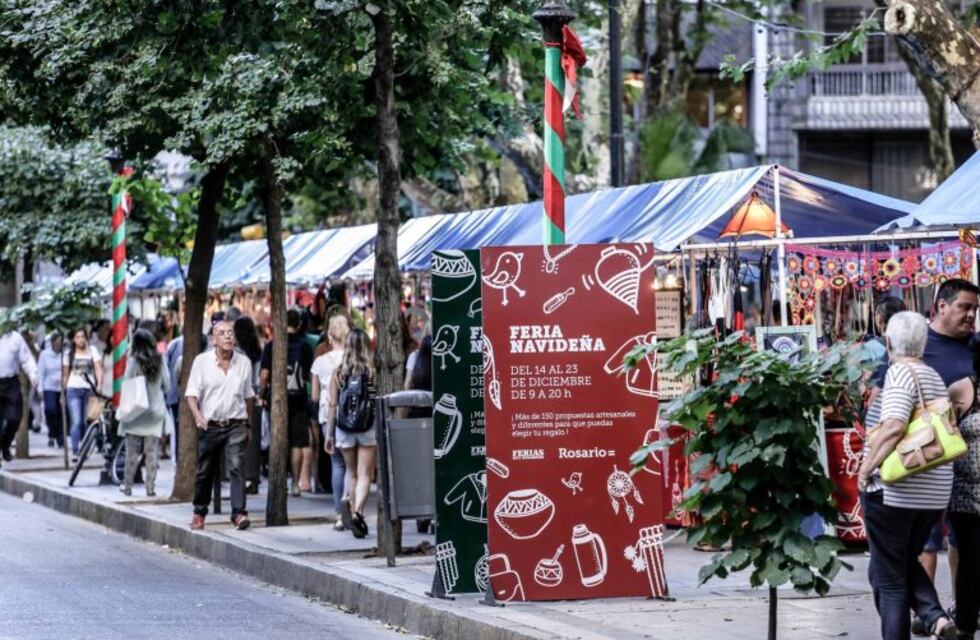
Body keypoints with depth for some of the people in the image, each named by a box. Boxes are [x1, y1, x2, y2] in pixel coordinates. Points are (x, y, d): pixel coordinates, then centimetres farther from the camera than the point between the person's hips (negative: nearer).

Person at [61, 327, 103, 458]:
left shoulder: (92, 350, 7)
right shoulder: (69, 353, 9)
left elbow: (98, 369, 0)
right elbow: (65, 374, 13)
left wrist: (99, 386, -14)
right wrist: (63, 392, 12)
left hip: (89, 390, 1)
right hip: (74, 389, -1)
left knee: (87, 422, 4)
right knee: (76, 421, -12)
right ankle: (75, 451, -14)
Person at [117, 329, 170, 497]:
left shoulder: (134, 360, -10)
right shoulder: (160, 360, -1)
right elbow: (167, 384, 6)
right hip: (156, 411, 2)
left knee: (132, 451, 6)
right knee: (152, 451, 5)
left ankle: (127, 486, 11)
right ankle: (150, 487, 2)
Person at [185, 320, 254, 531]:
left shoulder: (244, 363, 7)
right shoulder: (202, 361, -1)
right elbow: (192, 393, -4)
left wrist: (249, 426, 19)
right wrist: (198, 416, -22)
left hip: (236, 424, 0)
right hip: (210, 425, 0)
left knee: (236, 466, -16)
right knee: (205, 471, 9)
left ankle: (239, 513, -19)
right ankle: (199, 512, 26)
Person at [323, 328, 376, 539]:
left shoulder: (338, 373, 0)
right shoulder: (373, 371, -6)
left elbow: (332, 405, 1)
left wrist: (329, 434, 7)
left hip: (344, 427, 2)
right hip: (369, 427, -2)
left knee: (352, 474, 17)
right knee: (364, 475, -3)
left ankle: (354, 514, 19)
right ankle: (358, 512, -22)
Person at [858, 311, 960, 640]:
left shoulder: (900, 372, -13)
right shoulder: (935, 377, 12)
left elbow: (893, 426, -25)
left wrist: (866, 469, -17)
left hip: (893, 491, -8)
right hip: (934, 493, 8)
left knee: (888, 576, 4)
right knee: (906, 561, 23)